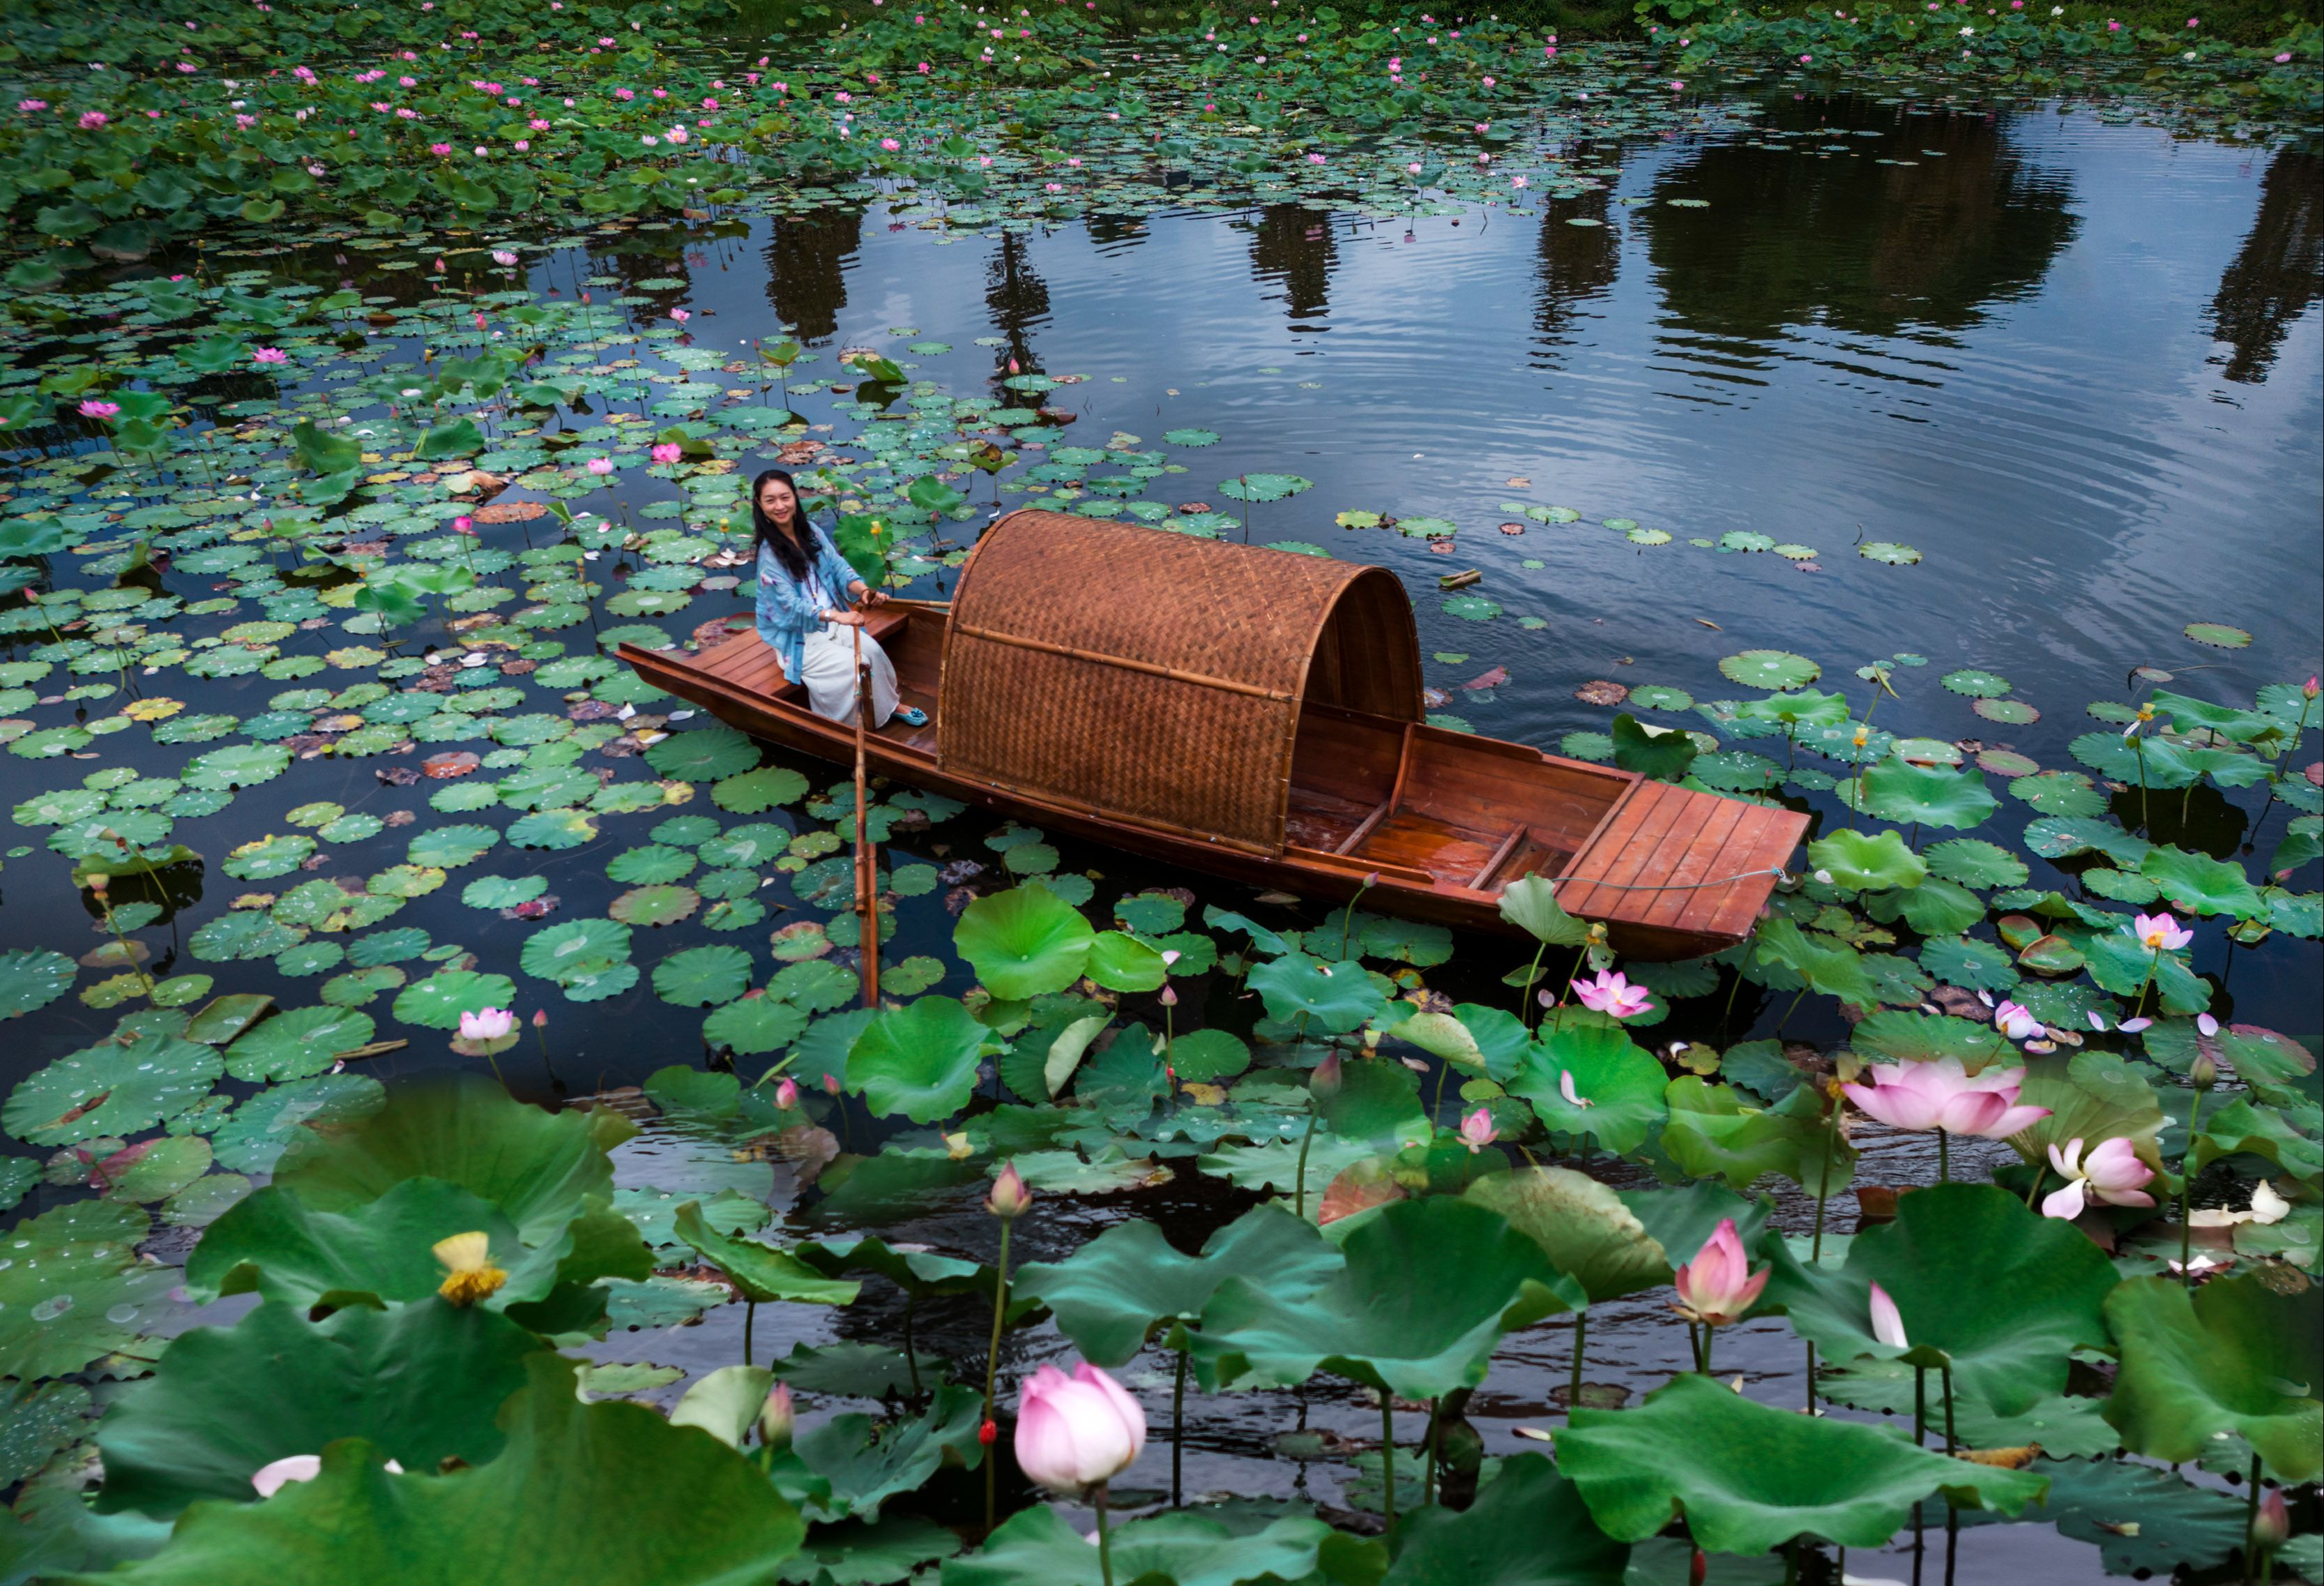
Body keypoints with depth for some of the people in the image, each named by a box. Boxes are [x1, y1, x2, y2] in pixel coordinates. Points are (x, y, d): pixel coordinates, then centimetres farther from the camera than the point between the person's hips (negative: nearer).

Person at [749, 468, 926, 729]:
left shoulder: (810, 530, 0)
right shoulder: (769, 554, -18)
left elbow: (838, 567, -1)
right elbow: (791, 606, -24)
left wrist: (863, 590, -24)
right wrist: (837, 616, -38)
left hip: (832, 621, 5)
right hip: (797, 638, -5)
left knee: (872, 650, -19)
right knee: (856, 665, -22)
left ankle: (888, 703, 0)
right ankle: (888, 709, 1)